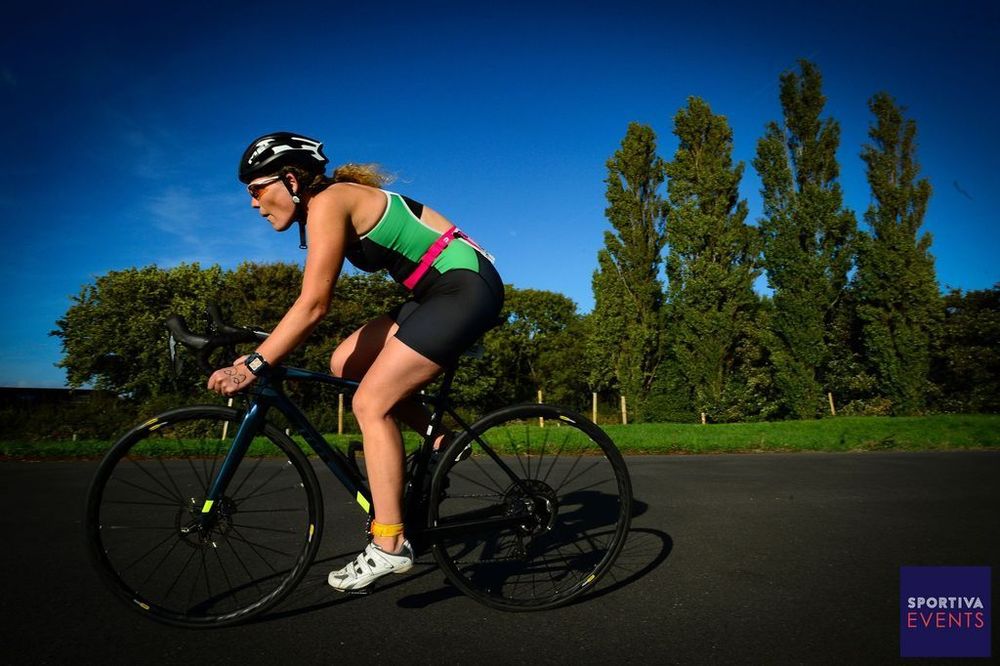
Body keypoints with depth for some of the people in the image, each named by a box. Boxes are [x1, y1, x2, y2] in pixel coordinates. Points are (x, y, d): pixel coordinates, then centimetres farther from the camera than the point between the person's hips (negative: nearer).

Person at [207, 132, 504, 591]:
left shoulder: (328, 202, -11)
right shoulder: (342, 200, 16)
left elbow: (313, 305, -19)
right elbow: (314, 304, 17)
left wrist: (254, 366, -16)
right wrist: (262, 353, 14)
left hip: (467, 288, -10)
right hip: (440, 293, 10)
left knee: (371, 403, -11)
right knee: (345, 363, 8)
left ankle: (389, 547, -6)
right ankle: (439, 437, 12)